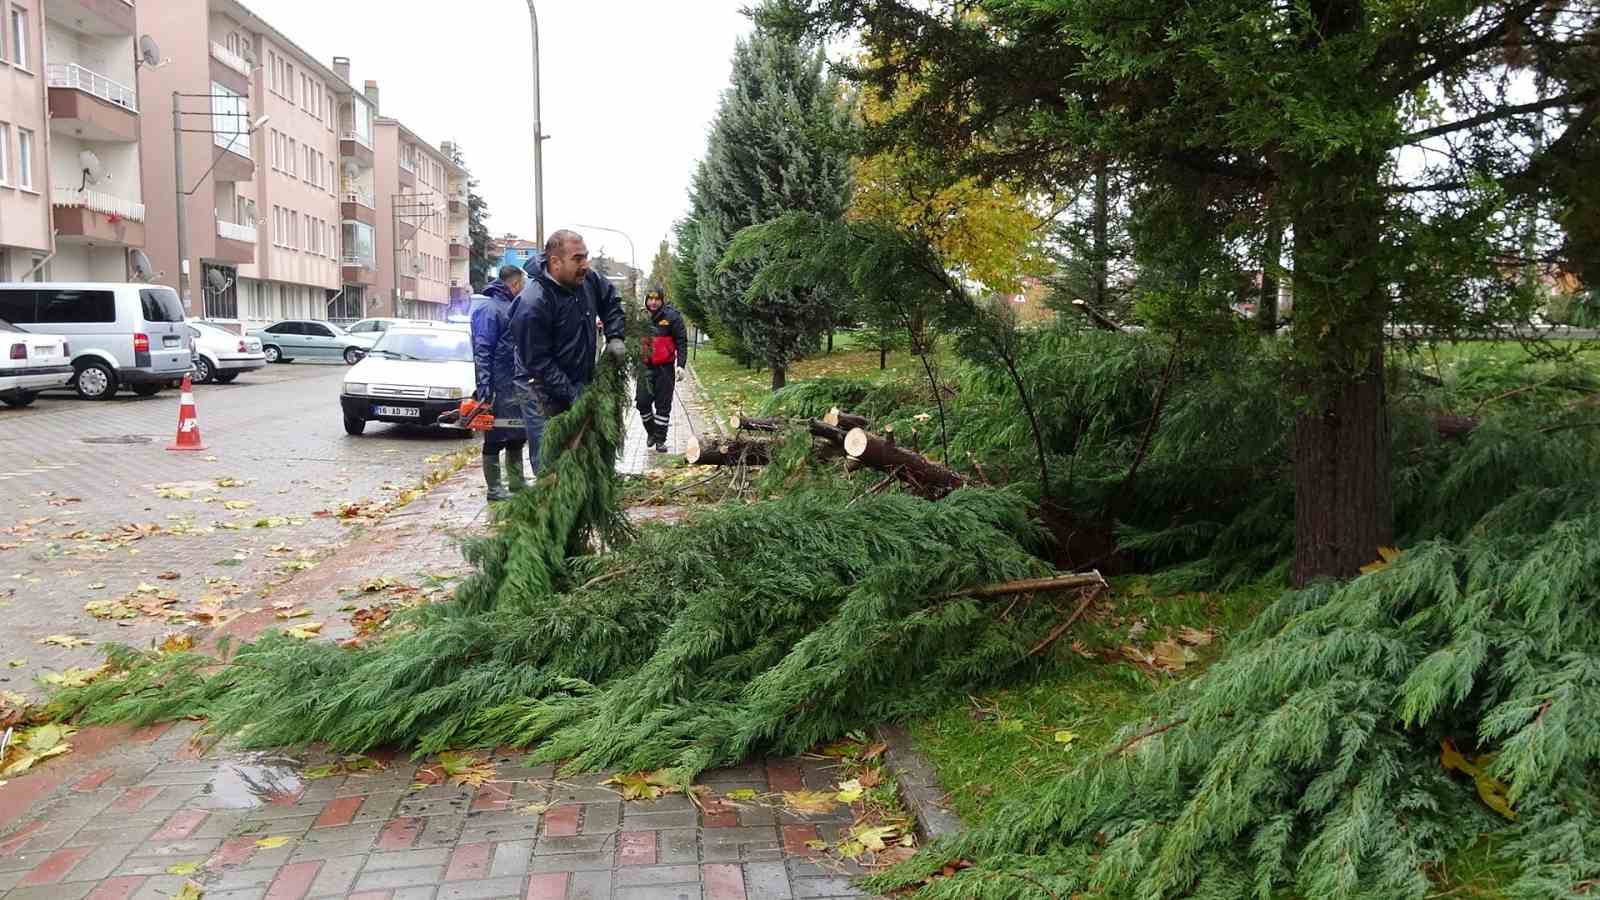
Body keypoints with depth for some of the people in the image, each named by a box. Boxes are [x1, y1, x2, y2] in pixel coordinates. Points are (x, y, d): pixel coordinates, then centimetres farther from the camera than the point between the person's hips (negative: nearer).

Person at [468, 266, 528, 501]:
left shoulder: (511, 306, 16)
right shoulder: (489, 308, -12)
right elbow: (482, 350, -18)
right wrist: (484, 387, -22)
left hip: (515, 385, 9)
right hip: (499, 387, -9)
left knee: (517, 437, 13)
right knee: (495, 438, -2)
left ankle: (517, 483, 21)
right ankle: (494, 488, 3)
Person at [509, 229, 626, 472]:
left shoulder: (587, 279, -6)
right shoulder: (532, 304, -27)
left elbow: (611, 300, 17)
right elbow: (539, 363, -23)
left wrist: (614, 337, 4)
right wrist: (572, 396, -23)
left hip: (581, 383, 7)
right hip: (544, 391, -7)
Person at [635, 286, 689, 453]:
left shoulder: (672, 317, -6)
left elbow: (681, 342, -6)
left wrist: (681, 365, -13)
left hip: (665, 368, -3)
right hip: (645, 367, 3)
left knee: (663, 405, 2)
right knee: (642, 402, 1)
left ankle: (660, 439, 11)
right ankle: (651, 431, 25)